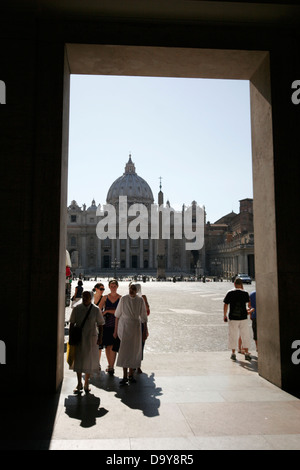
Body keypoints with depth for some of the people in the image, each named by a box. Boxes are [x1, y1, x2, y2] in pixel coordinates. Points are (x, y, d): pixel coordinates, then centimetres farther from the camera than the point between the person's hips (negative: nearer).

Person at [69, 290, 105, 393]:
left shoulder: (95, 310, -4)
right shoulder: (76, 309, -2)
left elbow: (100, 325, 2)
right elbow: (72, 323, 5)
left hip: (91, 338, -1)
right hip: (78, 338, 1)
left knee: (89, 361, 6)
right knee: (78, 360, 7)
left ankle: (86, 384, 24)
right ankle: (79, 384, 22)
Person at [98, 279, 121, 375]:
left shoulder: (121, 298, 3)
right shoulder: (105, 298, 7)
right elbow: (98, 310, 6)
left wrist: (107, 311, -10)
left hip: (116, 325, -2)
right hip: (106, 324, 2)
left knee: (113, 346, -7)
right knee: (107, 346, 6)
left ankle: (111, 367, 3)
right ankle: (110, 366, 21)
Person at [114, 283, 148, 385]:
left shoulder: (140, 300, -1)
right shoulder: (123, 299, -3)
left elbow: (144, 317, 5)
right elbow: (118, 315, 4)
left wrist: (145, 331, 4)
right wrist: (116, 330, 5)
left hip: (136, 327, 2)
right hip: (124, 326, -2)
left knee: (134, 351, 6)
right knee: (124, 350, -7)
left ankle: (131, 374, 19)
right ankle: (125, 376, -1)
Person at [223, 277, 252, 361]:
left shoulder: (230, 293, -5)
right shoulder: (245, 293, -4)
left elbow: (226, 305, -3)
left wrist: (225, 315, 8)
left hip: (233, 318, 0)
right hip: (243, 317, 0)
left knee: (233, 336, 10)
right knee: (245, 336, 10)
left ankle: (233, 353, 15)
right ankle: (246, 353, 10)